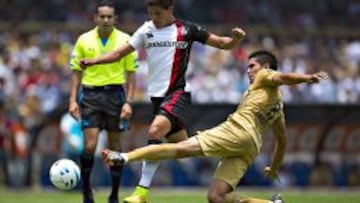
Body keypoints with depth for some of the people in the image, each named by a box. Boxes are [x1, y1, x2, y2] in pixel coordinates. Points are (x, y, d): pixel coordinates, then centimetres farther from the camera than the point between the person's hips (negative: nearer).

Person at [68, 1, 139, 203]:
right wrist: (73, 100, 1)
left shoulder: (125, 40, 1)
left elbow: (131, 73, 3)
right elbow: (77, 72, 9)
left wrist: (128, 102, -5)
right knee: (90, 146, -9)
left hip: (115, 94, 0)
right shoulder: (84, 40, 4)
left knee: (115, 146, 4)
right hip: (90, 95, 0)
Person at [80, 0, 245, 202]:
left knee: (155, 131, -26)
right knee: (183, 146, 11)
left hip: (178, 93, -5)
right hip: (158, 94, 5)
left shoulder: (187, 30, -4)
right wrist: (93, 61, -4)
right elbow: (121, 52, 8)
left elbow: (222, 43, -2)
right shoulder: (146, 30, 5)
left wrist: (236, 39, -23)